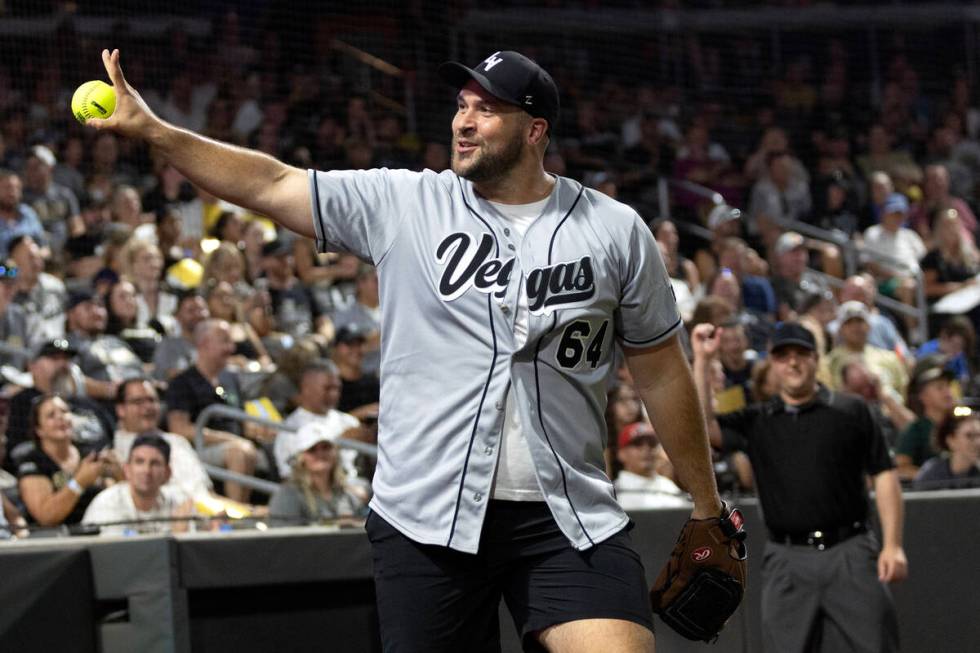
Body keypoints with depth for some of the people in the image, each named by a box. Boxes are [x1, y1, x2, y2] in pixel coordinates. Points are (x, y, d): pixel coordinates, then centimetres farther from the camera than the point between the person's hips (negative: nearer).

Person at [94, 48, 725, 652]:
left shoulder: (617, 231, 4)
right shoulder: (401, 204, 4)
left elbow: (662, 371, 11)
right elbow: (270, 185, 3)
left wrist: (707, 508, 15)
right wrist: (152, 129, -6)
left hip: (570, 521, 0)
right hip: (426, 519, 1)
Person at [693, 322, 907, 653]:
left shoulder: (851, 411, 8)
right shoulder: (755, 422, 12)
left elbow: (883, 474, 5)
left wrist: (892, 545, -4)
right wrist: (702, 361, -9)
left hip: (849, 552, -1)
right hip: (787, 561, 1)